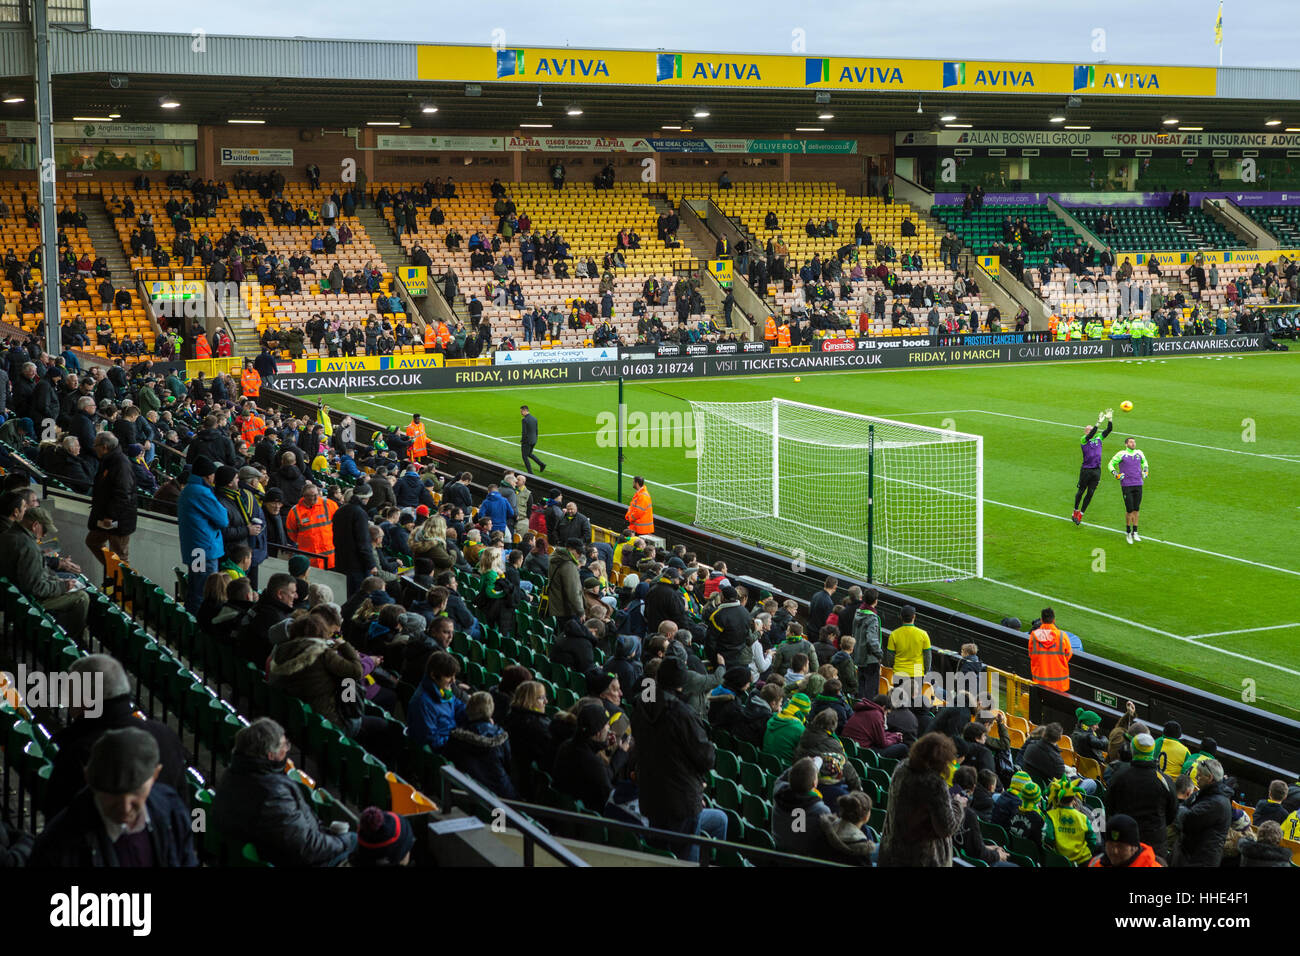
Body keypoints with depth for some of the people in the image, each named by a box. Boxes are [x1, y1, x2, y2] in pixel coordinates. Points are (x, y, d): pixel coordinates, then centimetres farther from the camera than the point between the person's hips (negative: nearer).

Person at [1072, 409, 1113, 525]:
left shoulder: (1099, 438, 11)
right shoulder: (1083, 439, -4)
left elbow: (1109, 430, 2)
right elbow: (1091, 435, -24)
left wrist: (1109, 420, -13)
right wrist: (1098, 423, -32)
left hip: (1097, 470, 5)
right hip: (1086, 470, -4)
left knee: (1090, 493, 5)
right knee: (1081, 491, 6)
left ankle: (1080, 515, 14)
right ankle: (1076, 511, 24)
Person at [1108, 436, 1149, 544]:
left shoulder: (1139, 453, 9)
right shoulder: (1121, 454, -3)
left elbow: (1144, 461, 31)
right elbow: (1111, 464, 8)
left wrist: (1145, 471, 16)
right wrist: (1115, 474, -7)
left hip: (1138, 485, 4)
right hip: (1126, 485, -4)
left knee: (1136, 510, 7)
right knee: (1129, 510, -6)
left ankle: (1135, 533, 17)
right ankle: (1128, 532, 12)